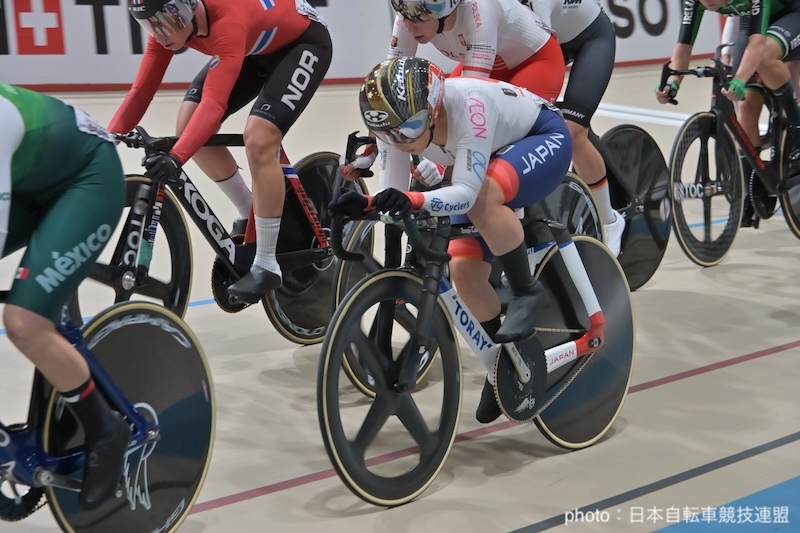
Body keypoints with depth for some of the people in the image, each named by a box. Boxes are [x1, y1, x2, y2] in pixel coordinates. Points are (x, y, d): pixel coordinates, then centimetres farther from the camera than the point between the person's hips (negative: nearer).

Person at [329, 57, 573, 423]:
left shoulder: (467, 103, -38)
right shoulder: (398, 122, -20)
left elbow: (466, 192, -41)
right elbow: (394, 196, -18)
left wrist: (413, 199, -56)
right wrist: (364, 204, -38)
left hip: (544, 140, -6)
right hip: (491, 168, 6)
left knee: (481, 199, -37)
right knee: (464, 270, -10)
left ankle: (526, 292, -15)